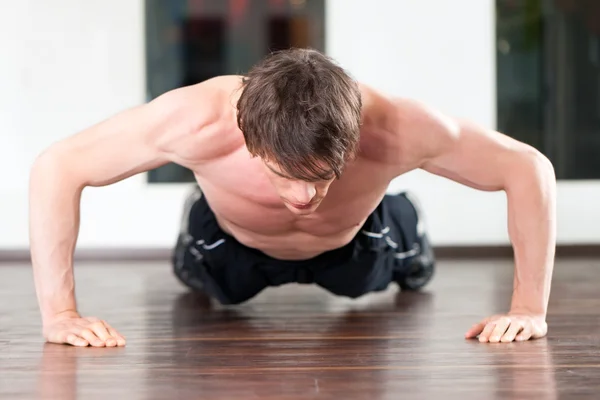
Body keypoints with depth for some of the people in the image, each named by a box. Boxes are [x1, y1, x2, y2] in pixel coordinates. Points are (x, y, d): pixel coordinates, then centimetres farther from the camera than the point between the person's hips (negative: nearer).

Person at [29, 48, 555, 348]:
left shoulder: (395, 130, -47)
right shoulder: (198, 121, -48)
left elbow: (529, 169, -32)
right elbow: (55, 169, -36)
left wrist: (530, 309, -34)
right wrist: (58, 313, -40)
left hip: (352, 246, 1)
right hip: (233, 247, 0)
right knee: (221, 289, 31)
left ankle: (405, 232, 63)